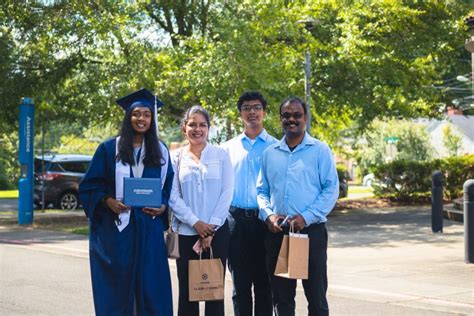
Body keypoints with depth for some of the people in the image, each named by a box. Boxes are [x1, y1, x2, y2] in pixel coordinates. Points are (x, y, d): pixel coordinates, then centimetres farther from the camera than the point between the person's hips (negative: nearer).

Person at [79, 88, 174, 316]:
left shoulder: (160, 152, 9)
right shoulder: (109, 149, 1)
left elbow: (169, 186, 14)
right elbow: (90, 185, 1)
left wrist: (163, 206, -5)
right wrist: (108, 201, -15)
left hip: (149, 228, 2)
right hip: (115, 228, -2)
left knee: (151, 285, 0)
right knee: (116, 286, 1)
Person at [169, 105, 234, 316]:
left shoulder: (221, 155, 4)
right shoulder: (175, 158, 5)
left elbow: (227, 192, -2)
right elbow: (173, 196, -2)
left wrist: (211, 227, -9)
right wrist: (195, 222, -13)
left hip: (216, 231, 0)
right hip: (185, 232, 1)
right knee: (187, 289, 5)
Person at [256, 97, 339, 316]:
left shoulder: (320, 150, 0)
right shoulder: (270, 153, 11)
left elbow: (331, 189, -5)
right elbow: (261, 190, 13)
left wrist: (306, 217, -15)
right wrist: (268, 215, -6)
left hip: (311, 231, -4)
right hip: (276, 233, 4)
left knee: (316, 296, 2)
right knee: (281, 297, 11)